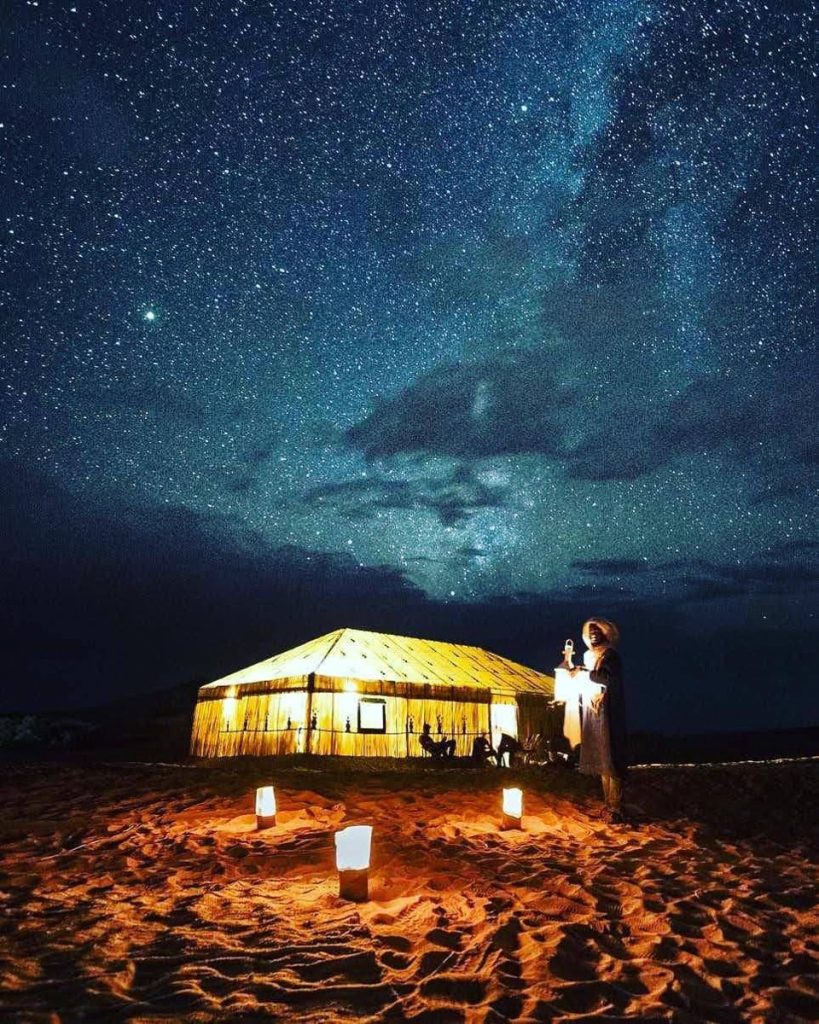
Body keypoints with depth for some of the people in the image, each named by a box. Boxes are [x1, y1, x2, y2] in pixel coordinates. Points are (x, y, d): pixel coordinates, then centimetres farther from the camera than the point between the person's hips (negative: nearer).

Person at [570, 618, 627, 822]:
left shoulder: (610, 655, -9)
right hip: (593, 713, 8)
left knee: (610, 759, -7)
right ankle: (609, 804, 17)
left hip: (607, 714, -8)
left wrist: (584, 672, -17)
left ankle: (616, 808, -4)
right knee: (600, 759, 10)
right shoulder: (590, 656, 15)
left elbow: (609, 678, -23)